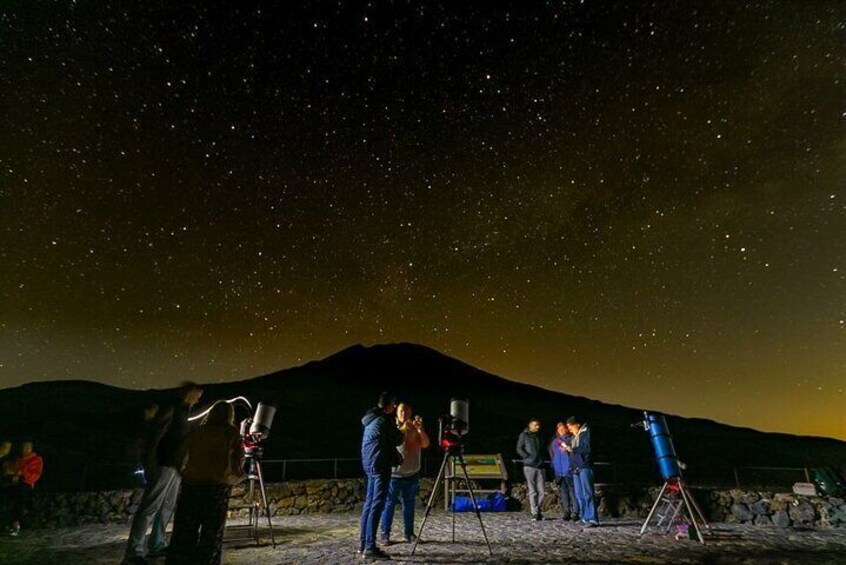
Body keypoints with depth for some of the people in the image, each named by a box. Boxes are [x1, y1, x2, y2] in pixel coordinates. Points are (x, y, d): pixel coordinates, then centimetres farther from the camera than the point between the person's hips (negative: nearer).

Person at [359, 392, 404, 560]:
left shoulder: (371, 420, 14)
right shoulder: (383, 421, -16)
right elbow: (398, 440, -7)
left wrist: (396, 455, 17)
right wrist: (402, 433, 13)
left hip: (370, 465, 10)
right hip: (380, 466, -10)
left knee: (369, 503, 13)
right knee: (377, 505, -7)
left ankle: (363, 543, 19)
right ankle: (370, 547, -6)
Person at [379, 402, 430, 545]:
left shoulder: (415, 429, 4)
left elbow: (425, 444, -9)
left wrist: (420, 428, -25)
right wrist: (403, 427, -31)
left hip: (412, 474, 3)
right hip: (394, 473, -3)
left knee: (409, 504, 10)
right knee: (389, 503, -2)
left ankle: (409, 533, 21)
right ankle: (385, 534, 7)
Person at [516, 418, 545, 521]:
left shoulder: (539, 436, 16)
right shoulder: (524, 435, 3)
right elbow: (519, 449, 0)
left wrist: (542, 459, 4)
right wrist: (528, 457, -9)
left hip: (540, 466, 4)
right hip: (529, 466, -4)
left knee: (541, 490, 1)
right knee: (532, 491, -3)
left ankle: (539, 511, 12)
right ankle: (535, 513, 2)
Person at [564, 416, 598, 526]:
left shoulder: (586, 432, -4)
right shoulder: (574, 437, 20)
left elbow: (588, 448, -15)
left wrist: (572, 449, -13)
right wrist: (567, 449, 6)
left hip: (585, 467, -8)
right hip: (576, 468, 8)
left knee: (587, 493, -10)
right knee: (579, 494, 8)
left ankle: (592, 519, -8)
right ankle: (585, 517, 14)